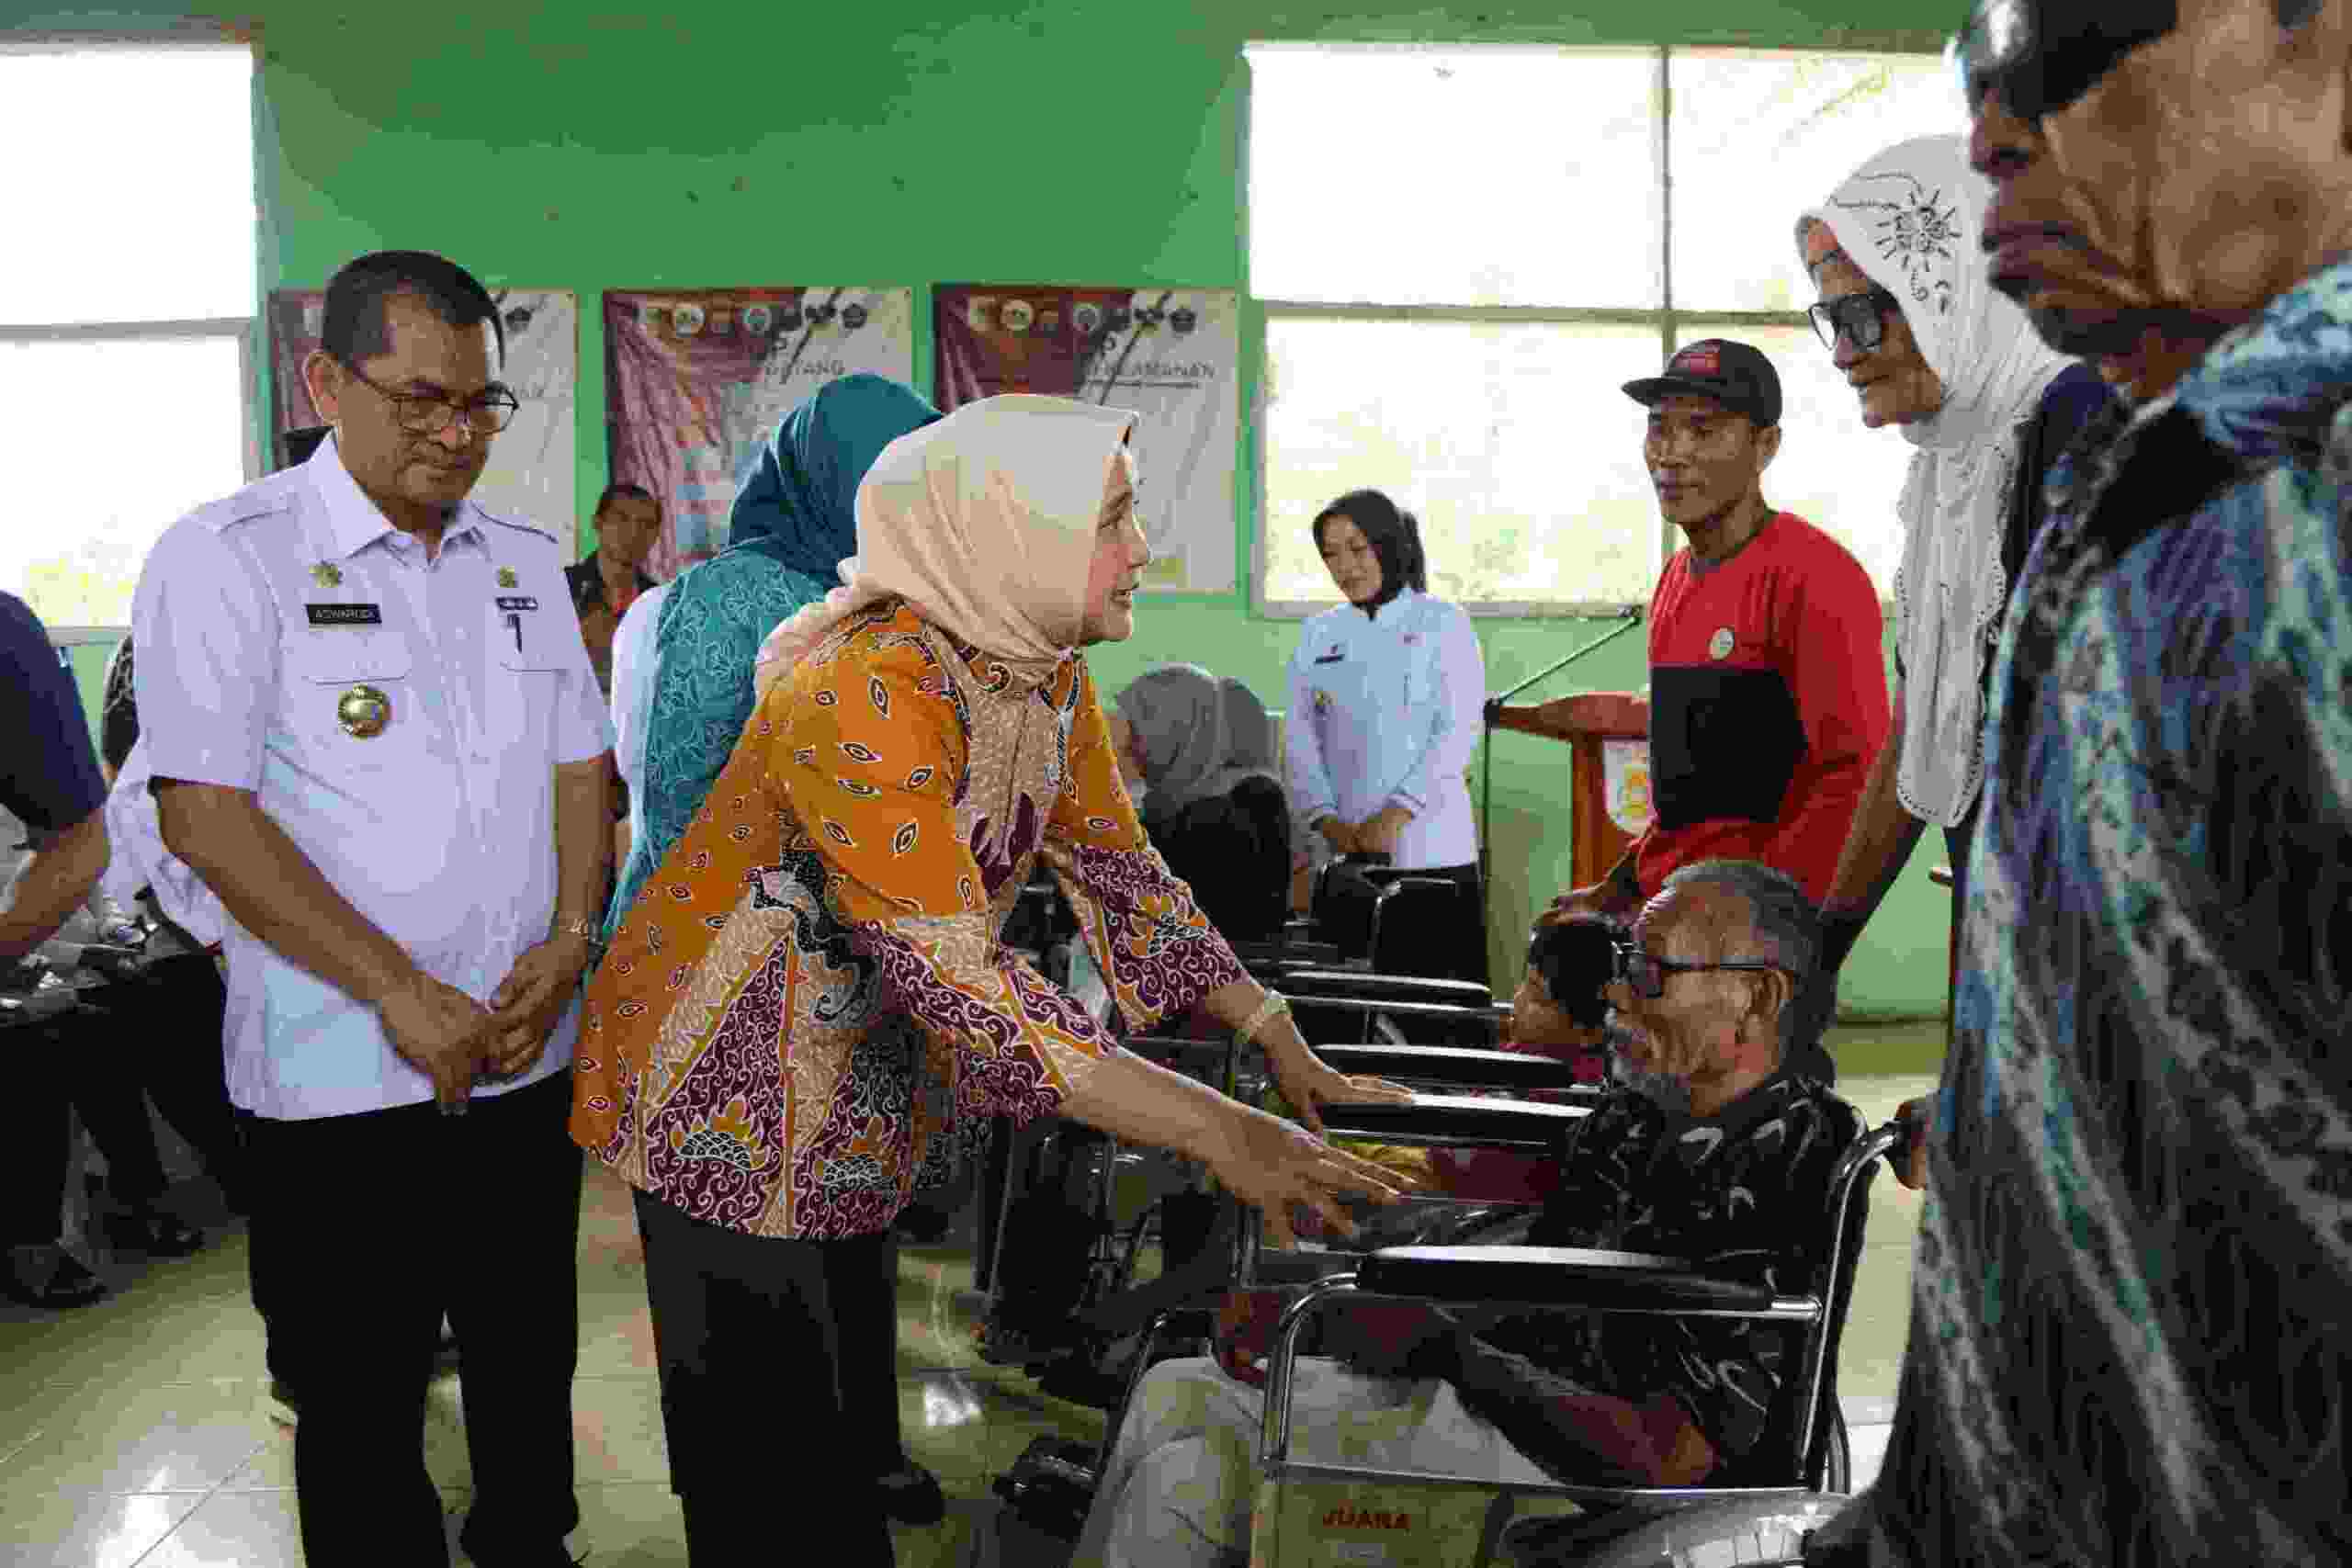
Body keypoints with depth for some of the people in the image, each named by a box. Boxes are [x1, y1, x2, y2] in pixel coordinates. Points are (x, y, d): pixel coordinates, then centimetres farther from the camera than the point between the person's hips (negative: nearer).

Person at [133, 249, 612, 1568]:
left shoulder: (527, 560, 9)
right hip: (345, 1076, -5)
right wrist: (404, 995, -17)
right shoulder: (229, 557, -8)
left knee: (531, 1376, 18)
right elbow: (203, 816, -14)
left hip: (533, 1056, 5)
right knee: (363, 1408, 9)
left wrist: (569, 945, -5)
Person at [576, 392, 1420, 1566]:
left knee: (848, 1437, 18)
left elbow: (1120, 871, 3)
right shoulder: (863, 691, -31)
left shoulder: (1047, 670, -4)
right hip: (726, 1104, -7)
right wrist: (1215, 1134, -34)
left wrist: (1287, 1051, -4)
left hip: (861, 1096, 8)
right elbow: (956, 982, -35)